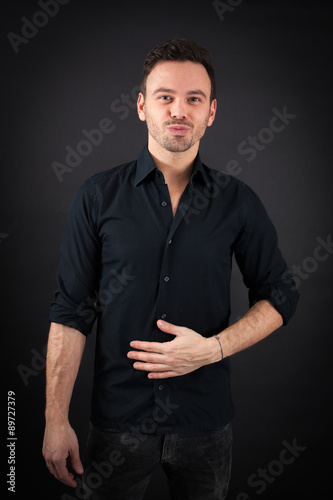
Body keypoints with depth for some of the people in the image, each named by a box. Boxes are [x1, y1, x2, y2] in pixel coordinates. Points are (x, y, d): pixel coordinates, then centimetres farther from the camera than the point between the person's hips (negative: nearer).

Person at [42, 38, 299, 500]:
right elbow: (71, 312, -5)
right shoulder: (99, 197, -5)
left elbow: (280, 297, 3)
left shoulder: (238, 201, -2)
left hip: (206, 420, 1)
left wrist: (212, 348, -12)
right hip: (117, 419, -1)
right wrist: (56, 419, -7)